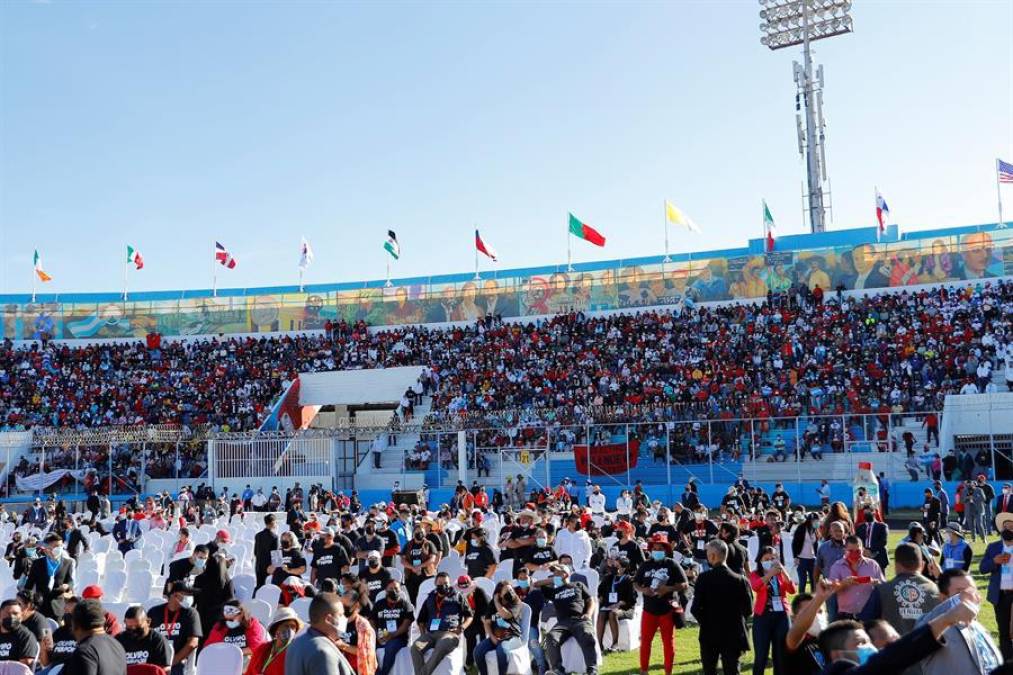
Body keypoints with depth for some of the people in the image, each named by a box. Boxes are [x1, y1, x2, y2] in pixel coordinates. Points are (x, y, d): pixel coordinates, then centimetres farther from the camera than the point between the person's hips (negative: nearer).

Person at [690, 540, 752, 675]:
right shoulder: (741, 580, -8)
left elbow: (696, 608, -12)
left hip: (709, 634, -1)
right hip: (733, 635, 1)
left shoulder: (704, 579, -12)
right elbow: (748, 609, -4)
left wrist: (706, 622, 6)